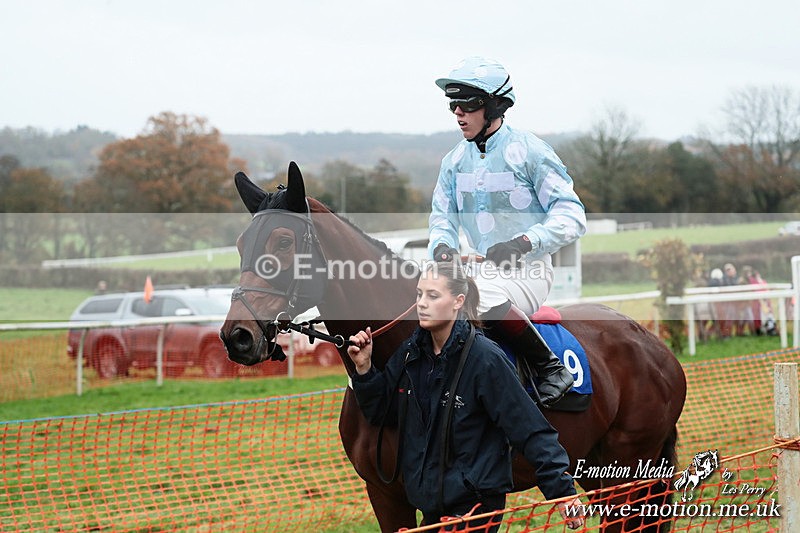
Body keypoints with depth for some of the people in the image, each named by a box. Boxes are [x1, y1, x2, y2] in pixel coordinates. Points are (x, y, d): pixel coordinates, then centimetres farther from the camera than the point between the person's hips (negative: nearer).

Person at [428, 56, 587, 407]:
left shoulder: (529, 151, -7)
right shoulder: (454, 161, 11)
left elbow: (571, 215, -9)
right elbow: (442, 216, 13)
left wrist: (524, 242, -25)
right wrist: (442, 247, -12)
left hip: (528, 270, -7)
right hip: (481, 269, 7)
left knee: (483, 299, -36)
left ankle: (552, 369, -21)